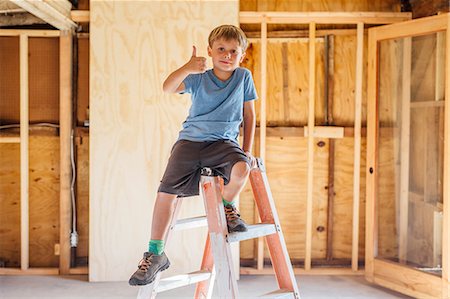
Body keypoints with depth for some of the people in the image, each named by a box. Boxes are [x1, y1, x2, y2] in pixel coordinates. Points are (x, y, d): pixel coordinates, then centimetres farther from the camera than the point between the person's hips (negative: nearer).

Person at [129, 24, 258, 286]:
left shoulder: (244, 77, 6)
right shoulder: (199, 78, 1)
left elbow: (249, 114, 13)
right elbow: (168, 88, -15)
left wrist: (247, 150, 6)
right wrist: (186, 69, -33)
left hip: (224, 142, 0)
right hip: (191, 140, 0)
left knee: (242, 167, -33)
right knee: (167, 191, -14)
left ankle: (227, 205, 1)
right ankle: (156, 254, -1)